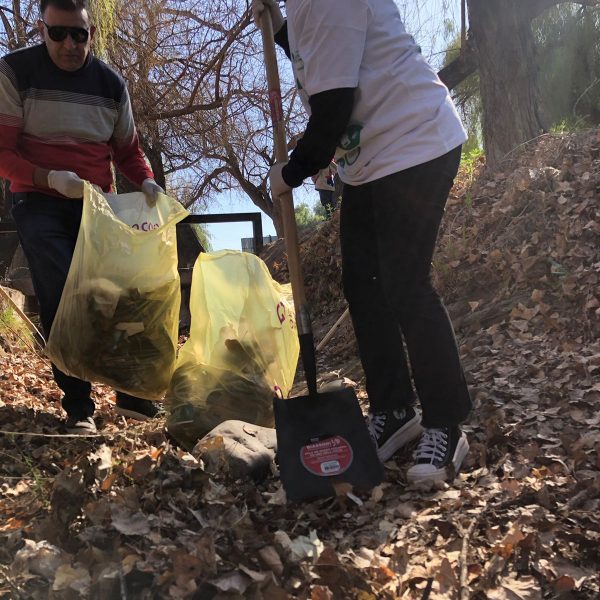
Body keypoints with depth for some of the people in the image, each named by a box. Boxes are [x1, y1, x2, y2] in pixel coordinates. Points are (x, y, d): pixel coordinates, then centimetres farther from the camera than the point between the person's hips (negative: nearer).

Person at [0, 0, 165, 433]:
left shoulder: (111, 83, 5)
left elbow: (127, 149, 15)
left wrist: (147, 181, -6)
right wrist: (50, 179, -26)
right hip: (40, 205, -3)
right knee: (62, 300, -17)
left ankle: (132, 394, 11)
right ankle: (78, 407, -6)